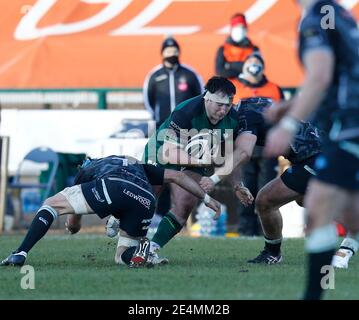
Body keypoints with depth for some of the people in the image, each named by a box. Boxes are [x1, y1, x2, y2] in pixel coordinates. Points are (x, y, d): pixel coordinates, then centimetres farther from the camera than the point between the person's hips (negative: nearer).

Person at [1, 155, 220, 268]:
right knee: (122, 255, 23)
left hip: (112, 188, -3)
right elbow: (176, 176, 34)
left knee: (51, 204, 12)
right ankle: (140, 250, -13)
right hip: (146, 200, 3)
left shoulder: (89, 167, 39)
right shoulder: (139, 167, 45)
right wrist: (206, 198, 40)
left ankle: (20, 254, -6)